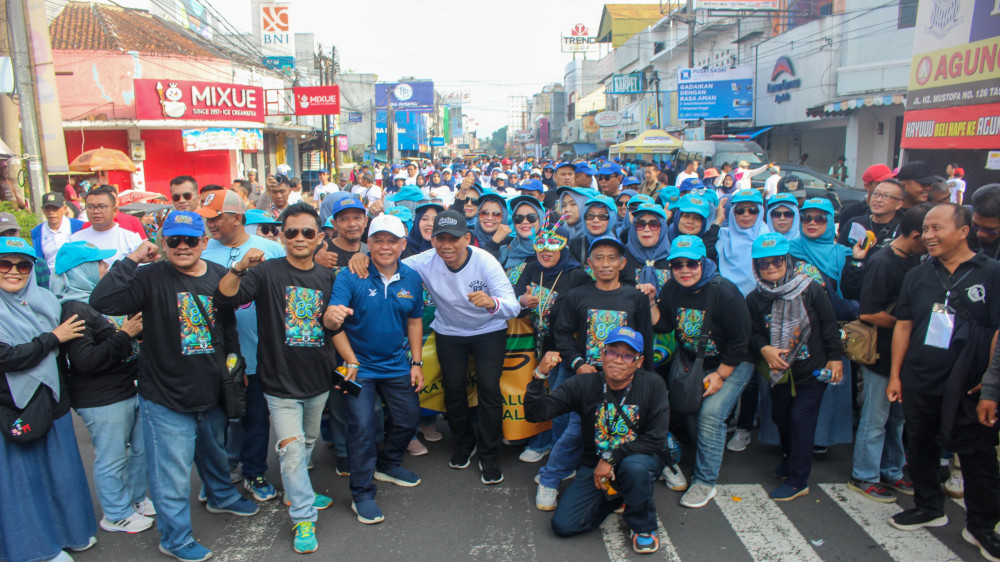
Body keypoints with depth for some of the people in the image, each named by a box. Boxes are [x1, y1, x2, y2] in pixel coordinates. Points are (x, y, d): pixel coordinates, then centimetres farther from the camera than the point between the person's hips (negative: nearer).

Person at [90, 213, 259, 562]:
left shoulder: (219, 276, 0)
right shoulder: (152, 278, -14)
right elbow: (102, 301, -30)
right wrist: (132, 260, -27)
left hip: (212, 391, 5)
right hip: (165, 398, -5)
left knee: (215, 451, 27)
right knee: (172, 472, 6)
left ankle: (222, 497, 54)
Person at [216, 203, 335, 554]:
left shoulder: (327, 278, 2)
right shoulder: (267, 273, -11)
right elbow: (225, 298, -24)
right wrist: (239, 269, -40)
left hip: (318, 379, 5)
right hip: (281, 381, -4)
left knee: (309, 442, 21)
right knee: (291, 450, -4)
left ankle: (298, 493, 45)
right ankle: (303, 517, 12)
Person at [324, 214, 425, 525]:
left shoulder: (412, 279, -1)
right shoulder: (351, 277, -15)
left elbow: (415, 321, 8)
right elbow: (333, 321, -23)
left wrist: (416, 362, 5)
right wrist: (332, 317, -47)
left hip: (397, 365, 5)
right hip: (360, 365, -5)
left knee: (409, 418, 13)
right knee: (363, 427, -5)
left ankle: (388, 464, 41)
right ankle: (362, 494, 12)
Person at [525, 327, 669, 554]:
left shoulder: (653, 385, -13)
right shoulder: (583, 385, -11)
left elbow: (655, 439, -15)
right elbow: (535, 413, -14)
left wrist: (612, 457, -22)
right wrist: (540, 375, -30)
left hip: (639, 459, -2)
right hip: (595, 465, 2)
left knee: (634, 466, -37)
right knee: (563, 525, -11)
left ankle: (643, 526, -5)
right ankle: (616, 497, 17)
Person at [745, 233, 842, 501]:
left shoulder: (810, 289, -9)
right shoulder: (755, 299, -1)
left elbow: (829, 325, -3)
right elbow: (753, 333, 3)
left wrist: (835, 358, -3)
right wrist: (764, 348, -18)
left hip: (811, 370, -4)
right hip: (778, 371, 4)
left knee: (801, 420, -5)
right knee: (780, 417, 15)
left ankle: (797, 480, 4)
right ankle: (790, 459, 42)